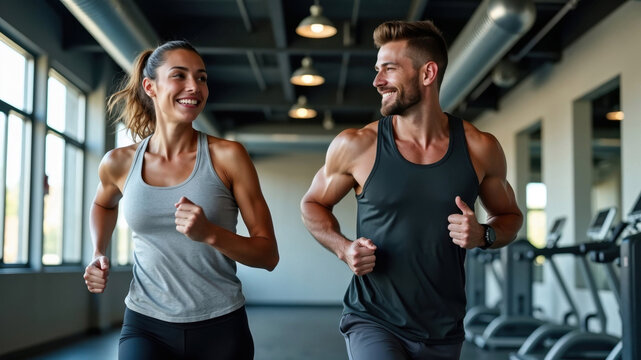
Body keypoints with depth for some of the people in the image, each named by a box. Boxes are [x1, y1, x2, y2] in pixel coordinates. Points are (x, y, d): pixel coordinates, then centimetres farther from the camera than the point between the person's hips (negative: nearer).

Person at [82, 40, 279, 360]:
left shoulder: (227, 156, -7)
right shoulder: (119, 163, 0)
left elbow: (268, 255, -6)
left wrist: (211, 234, -21)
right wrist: (99, 255, 10)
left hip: (221, 328, -1)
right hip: (146, 327, 1)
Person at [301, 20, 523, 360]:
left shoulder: (479, 148, -5)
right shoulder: (356, 146, -9)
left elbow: (509, 215, 10)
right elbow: (312, 204, 6)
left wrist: (484, 235, -11)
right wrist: (344, 248, -11)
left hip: (444, 331, 3)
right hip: (373, 321, -2)